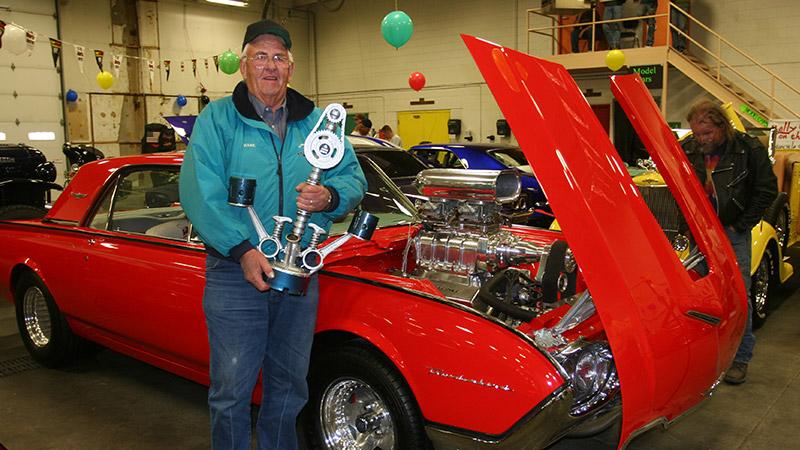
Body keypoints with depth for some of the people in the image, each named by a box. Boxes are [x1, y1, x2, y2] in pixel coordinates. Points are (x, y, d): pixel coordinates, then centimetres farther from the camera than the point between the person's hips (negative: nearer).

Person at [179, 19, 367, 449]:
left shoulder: (317, 122, 9)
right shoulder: (216, 119, -2)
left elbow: (354, 178, 7)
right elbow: (198, 192, -13)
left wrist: (330, 196, -16)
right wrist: (242, 250, -22)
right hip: (234, 272, -3)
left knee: (289, 384, 17)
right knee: (231, 389, 5)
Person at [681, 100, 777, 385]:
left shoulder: (749, 149, -8)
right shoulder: (687, 150, -1)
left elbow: (767, 191, -2)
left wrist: (740, 225, -5)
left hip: (733, 232, -3)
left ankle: (740, 358, 10)